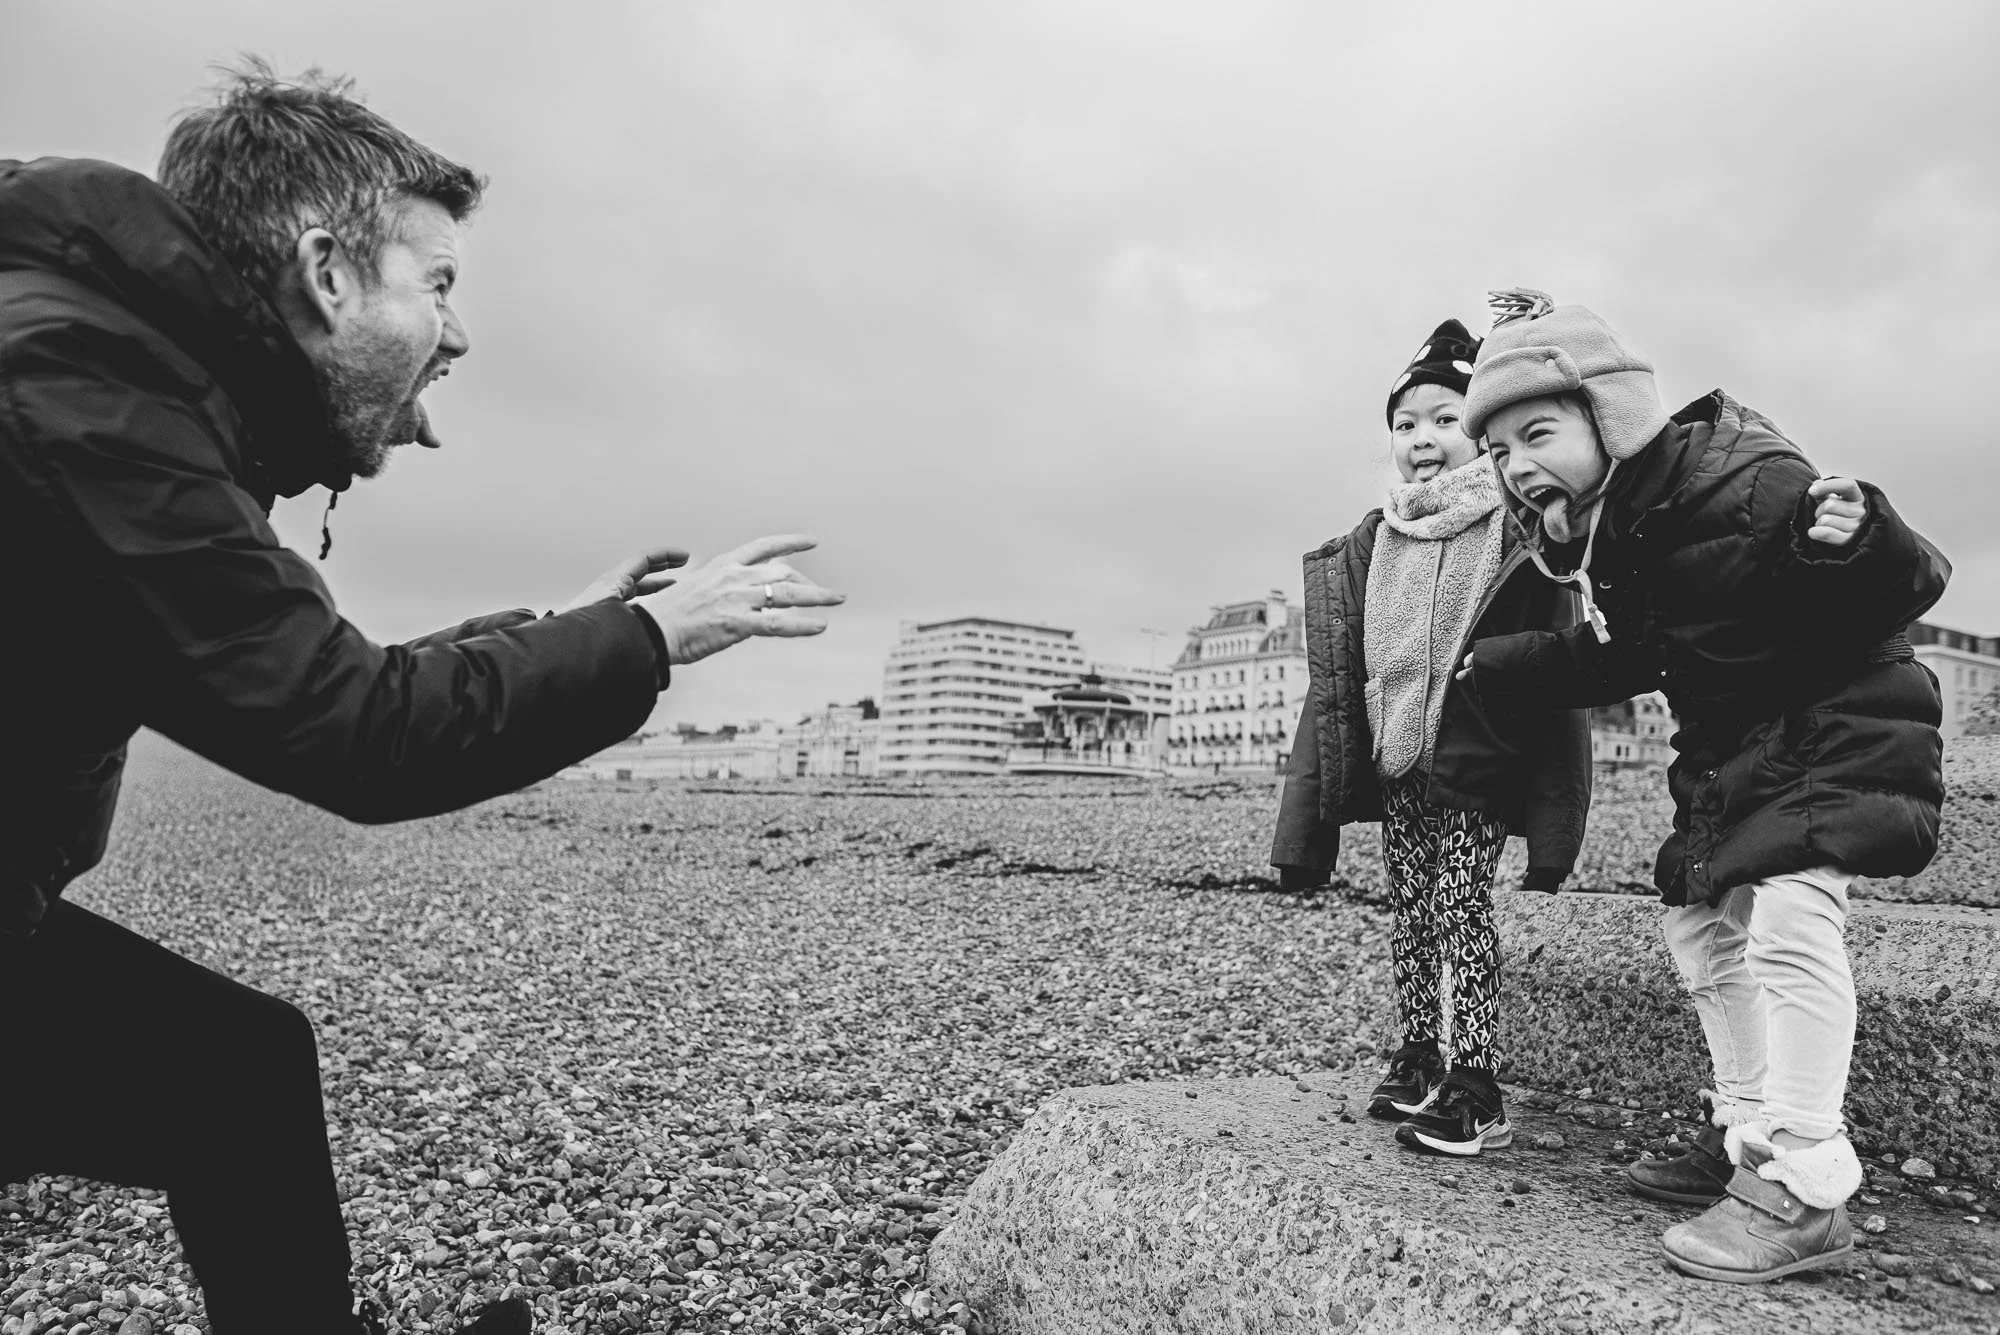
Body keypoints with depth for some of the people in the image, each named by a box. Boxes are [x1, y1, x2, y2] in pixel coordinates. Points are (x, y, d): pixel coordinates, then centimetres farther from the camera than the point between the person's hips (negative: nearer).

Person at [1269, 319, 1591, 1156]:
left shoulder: (1517, 541, -9)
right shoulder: (1366, 548, 4)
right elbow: (1335, 681, 5)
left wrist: (1549, 816, -15)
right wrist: (1307, 823, 3)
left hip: (1476, 769, -5)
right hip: (1394, 767, 5)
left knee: (1462, 912, -2)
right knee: (1411, 916, 14)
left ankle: (1477, 1091, 12)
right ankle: (1417, 1061, 29)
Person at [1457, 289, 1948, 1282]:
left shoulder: (1746, 486, -26)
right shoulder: (1611, 527, -1)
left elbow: (1908, 586, -26)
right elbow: (1620, 657, 12)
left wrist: (1856, 544, -48)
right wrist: (1494, 666, 10)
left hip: (1838, 724, -9)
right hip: (1735, 748, 9)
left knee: (1788, 916, -24)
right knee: (1700, 923, 13)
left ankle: (1802, 1190, -13)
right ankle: (1745, 1134, 27)